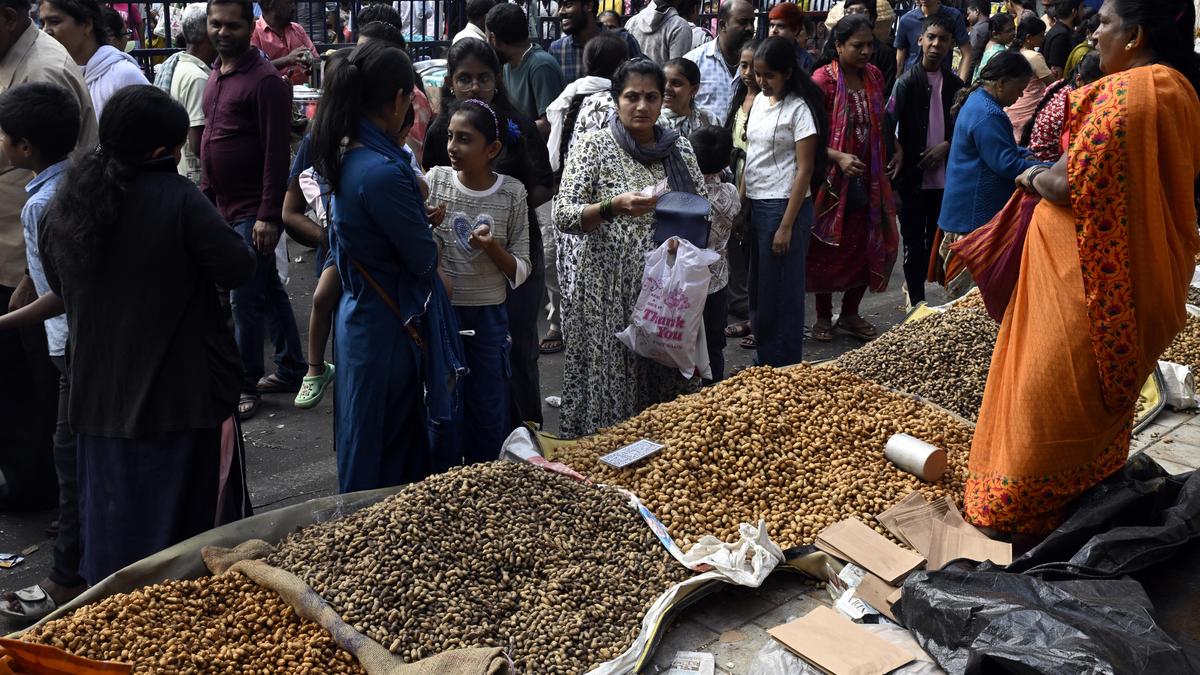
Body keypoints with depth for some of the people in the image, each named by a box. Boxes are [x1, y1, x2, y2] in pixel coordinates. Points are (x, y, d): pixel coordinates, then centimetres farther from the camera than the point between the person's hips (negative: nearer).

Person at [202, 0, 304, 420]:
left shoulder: (264, 80, -14)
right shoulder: (216, 75, 12)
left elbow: (277, 152, -18)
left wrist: (268, 215, -22)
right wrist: (205, 193, 16)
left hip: (254, 212, -9)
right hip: (225, 207, 9)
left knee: (246, 300, -3)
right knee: (269, 291, 16)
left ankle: (246, 387, 8)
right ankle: (290, 371, 27)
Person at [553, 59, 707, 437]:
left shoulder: (679, 148, 9)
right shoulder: (594, 146, -2)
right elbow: (563, 216, -11)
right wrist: (613, 206, -26)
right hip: (610, 293, -4)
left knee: (667, 388, 8)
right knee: (610, 389, -1)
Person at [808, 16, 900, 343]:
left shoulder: (874, 75, 4)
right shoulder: (823, 79, -14)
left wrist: (896, 148, 3)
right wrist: (839, 157, -29)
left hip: (870, 178, 6)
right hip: (833, 179, -5)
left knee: (870, 245, 9)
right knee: (829, 249, 6)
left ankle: (850, 313, 27)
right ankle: (824, 316, 23)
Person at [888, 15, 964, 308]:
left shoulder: (955, 84, 5)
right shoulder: (907, 82, -7)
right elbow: (887, 125, -10)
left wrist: (946, 145, -6)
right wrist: (897, 160, -14)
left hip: (943, 177, 4)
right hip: (913, 177, -4)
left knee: (937, 239, 15)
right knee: (914, 241, 4)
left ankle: (914, 283, 34)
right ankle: (917, 300, 12)